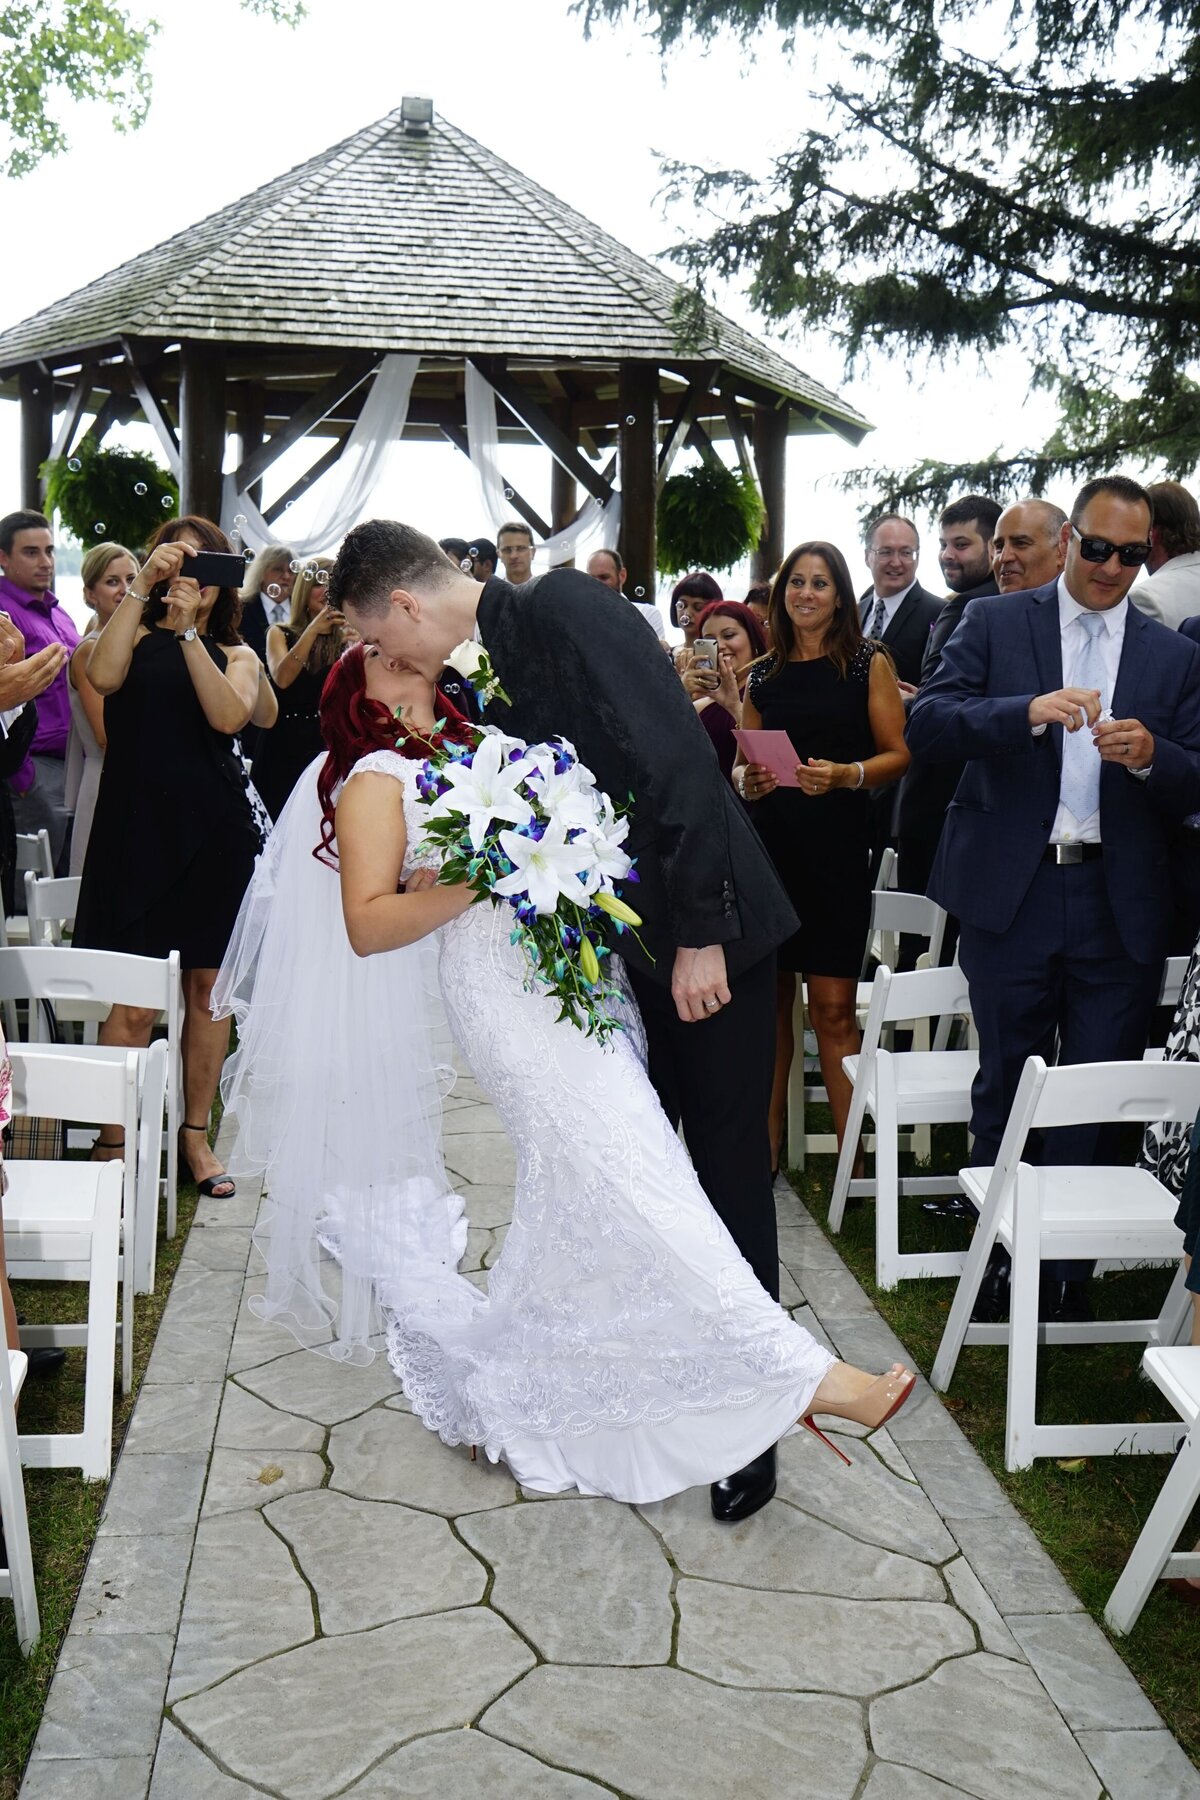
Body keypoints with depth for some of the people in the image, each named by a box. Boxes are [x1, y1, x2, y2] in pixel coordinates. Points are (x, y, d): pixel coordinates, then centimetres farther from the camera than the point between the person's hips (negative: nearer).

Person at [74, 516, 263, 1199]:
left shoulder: (235, 654, 11)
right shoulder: (137, 636, 8)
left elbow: (228, 715, -10)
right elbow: (104, 677, -15)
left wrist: (188, 630, -14)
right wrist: (143, 589, -13)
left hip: (216, 833, 2)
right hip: (138, 828, -2)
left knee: (207, 989, 9)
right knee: (133, 1001, -4)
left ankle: (196, 1134, 22)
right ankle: (115, 1145, 6)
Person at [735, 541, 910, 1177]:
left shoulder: (868, 662, 4)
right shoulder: (763, 675, 14)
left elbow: (898, 754, 0)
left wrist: (845, 775, -17)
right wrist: (746, 780, -4)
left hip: (837, 844, -3)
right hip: (768, 843, 4)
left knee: (833, 1007, -6)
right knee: (770, 998, 6)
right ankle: (767, 1141, 16)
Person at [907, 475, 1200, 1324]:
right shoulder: (994, 623, 5)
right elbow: (928, 724, -9)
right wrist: (1030, 711, -23)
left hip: (1121, 905, 1)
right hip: (1012, 893, -1)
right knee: (1007, 1086, 10)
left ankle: (1072, 1266, 19)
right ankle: (1004, 1252, 25)